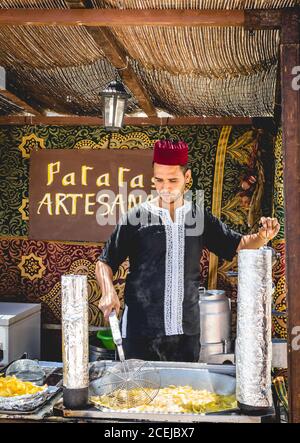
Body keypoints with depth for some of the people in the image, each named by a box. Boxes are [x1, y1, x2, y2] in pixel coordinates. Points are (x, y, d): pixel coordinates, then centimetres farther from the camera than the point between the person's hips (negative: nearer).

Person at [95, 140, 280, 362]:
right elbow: (105, 262, -1)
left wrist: (262, 237, -12)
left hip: (187, 330, 3)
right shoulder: (137, 217, -4)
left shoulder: (200, 217, 4)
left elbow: (239, 245, 9)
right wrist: (108, 292, -20)